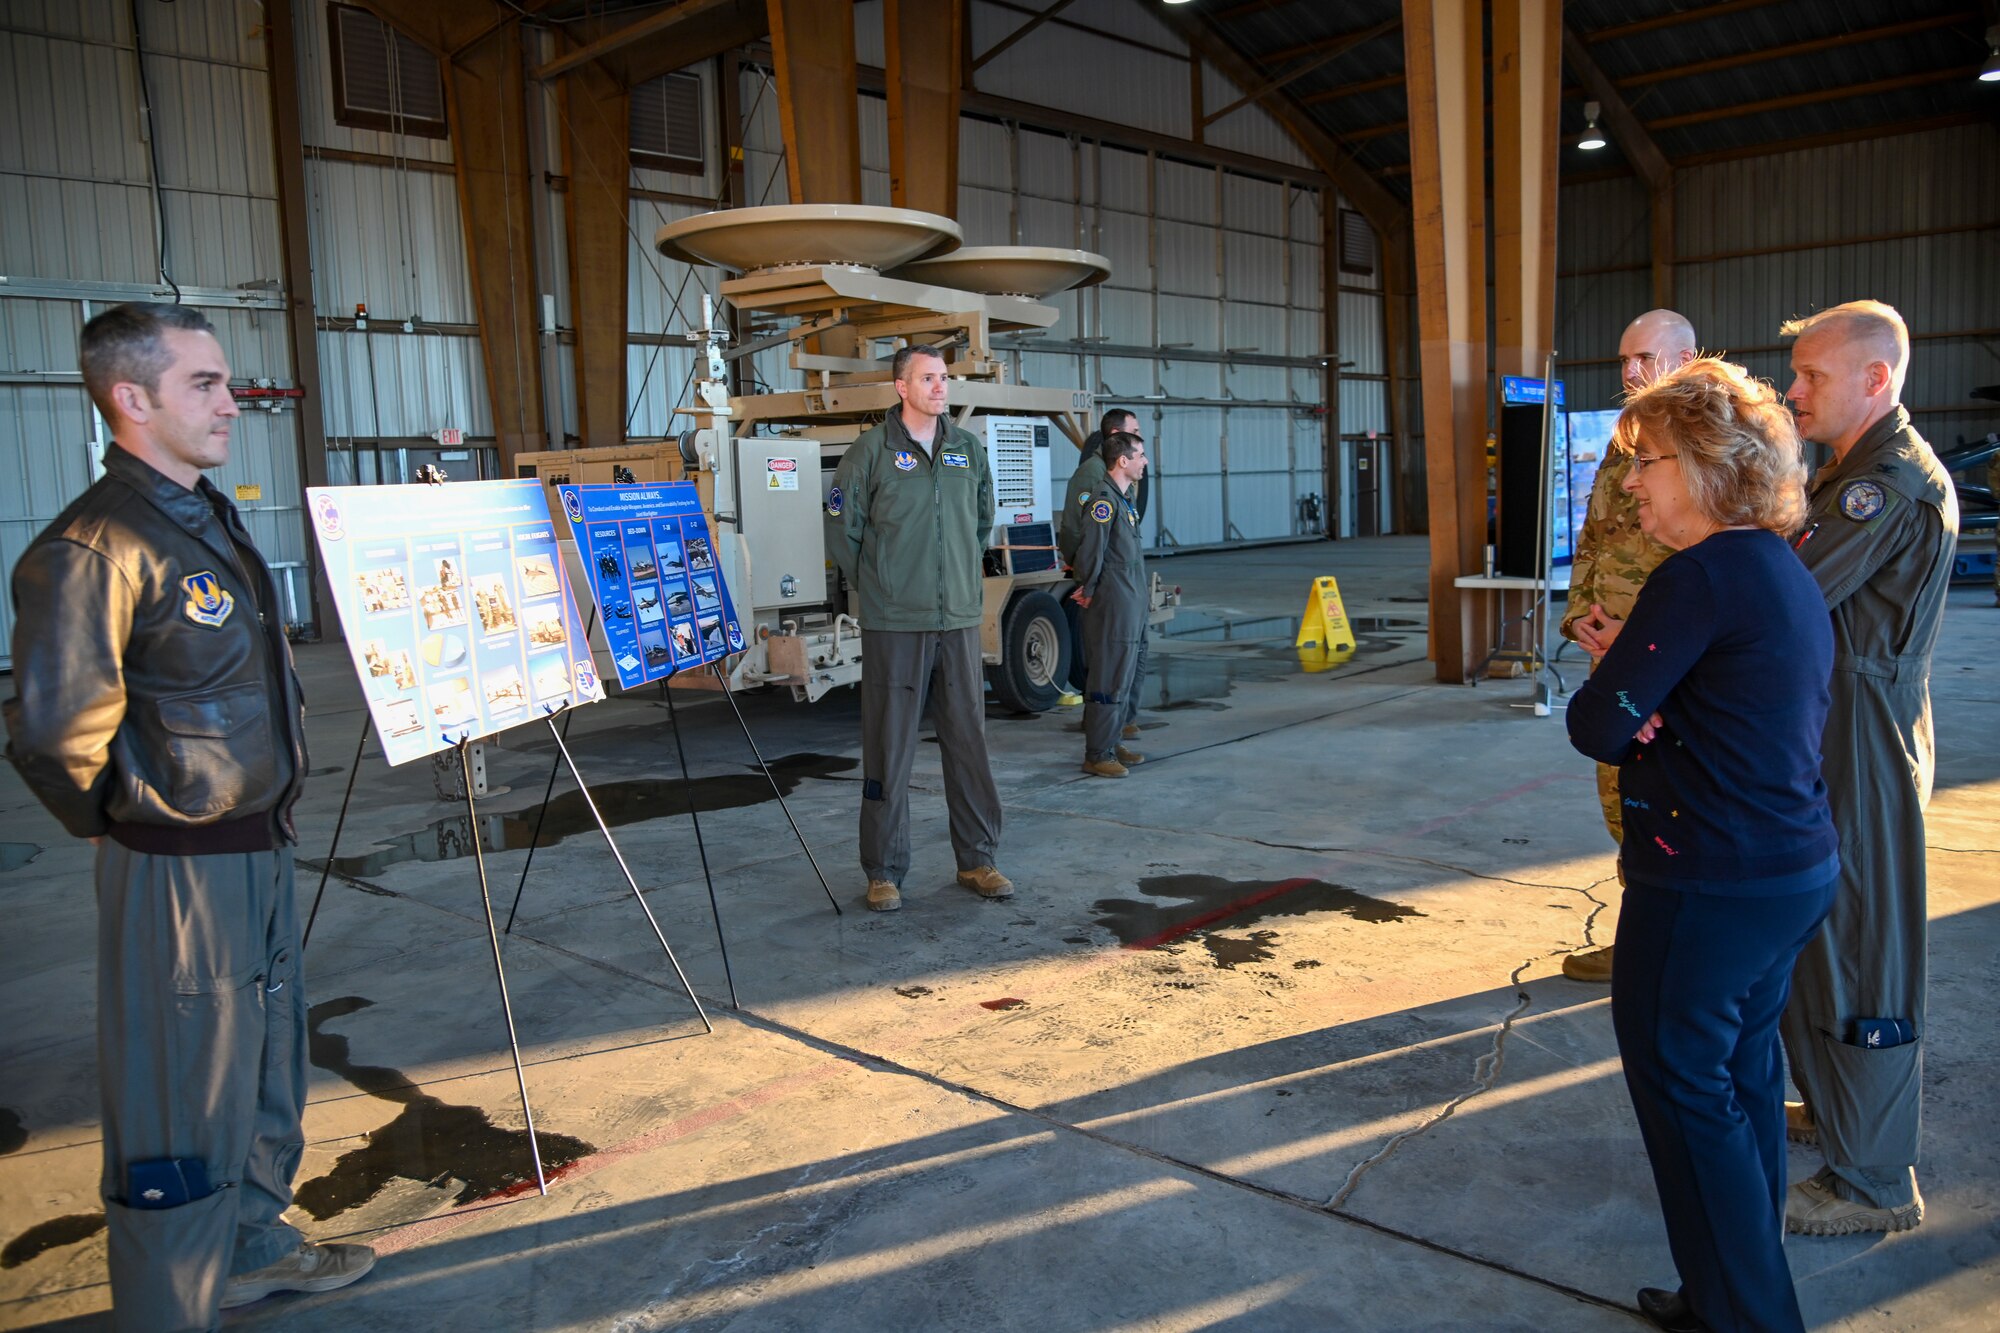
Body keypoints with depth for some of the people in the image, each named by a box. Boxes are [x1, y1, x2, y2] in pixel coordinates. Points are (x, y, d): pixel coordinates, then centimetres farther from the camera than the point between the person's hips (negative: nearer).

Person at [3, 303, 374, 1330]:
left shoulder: (210, 518, 10)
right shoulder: (91, 547, -21)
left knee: (266, 1070, 23)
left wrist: (270, 812, 14)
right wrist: (116, 817, -9)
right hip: (181, 869, -9)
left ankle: (253, 1247, 43)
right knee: (184, 1104, 3)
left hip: (258, 848, 9)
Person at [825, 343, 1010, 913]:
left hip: (959, 620, 4)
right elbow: (841, 528, 1)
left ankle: (977, 860, 22)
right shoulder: (872, 450, -4)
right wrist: (874, 586, 3)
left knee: (969, 742, 9)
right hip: (894, 625, -4)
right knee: (889, 748, 2)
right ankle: (885, 872, 13)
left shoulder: (968, 449, 9)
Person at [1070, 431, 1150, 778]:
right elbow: (1091, 550, -19)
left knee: (1129, 675, 16)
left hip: (1131, 606, 10)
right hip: (1112, 608, -10)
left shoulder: (1123, 498, 16)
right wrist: (1089, 591, -9)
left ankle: (1111, 745, 26)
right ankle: (1097, 755, 0)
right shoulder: (1104, 499, -16)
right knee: (1109, 681, -6)